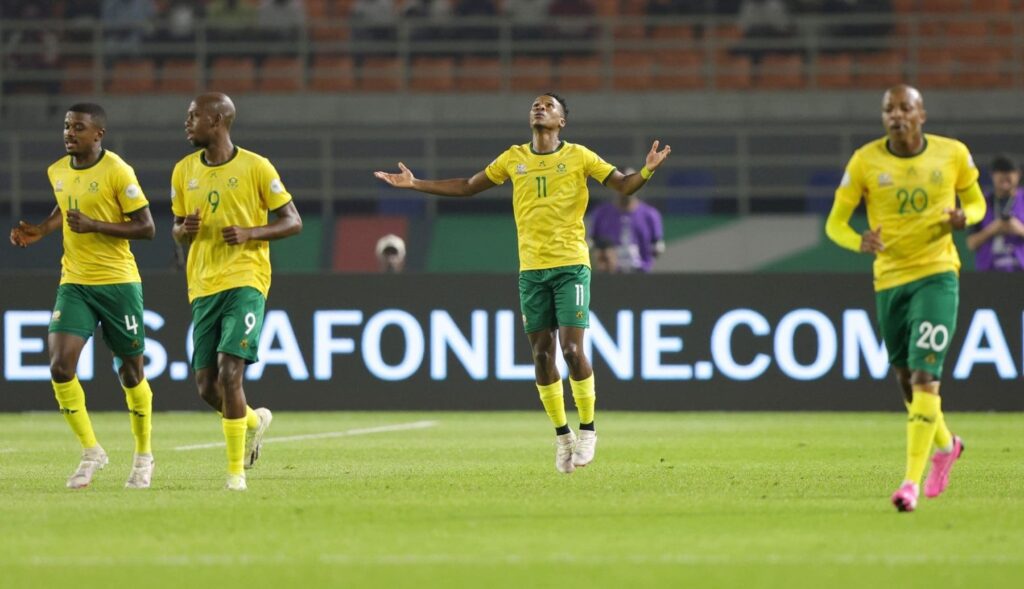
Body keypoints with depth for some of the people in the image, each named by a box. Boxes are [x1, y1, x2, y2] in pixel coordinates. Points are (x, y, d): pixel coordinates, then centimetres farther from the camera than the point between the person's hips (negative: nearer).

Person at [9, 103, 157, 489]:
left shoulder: (117, 172, -13)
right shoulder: (57, 172, 6)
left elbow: (146, 228, -12)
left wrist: (95, 225, -21)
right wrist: (40, 232, 9)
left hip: (118, 283, -4)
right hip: (74, 284, 4)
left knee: (130, 371, 7)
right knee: (60, 367, -13)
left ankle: (143, 456, 26)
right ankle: (91, 452, 2)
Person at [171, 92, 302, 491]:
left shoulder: (256, 167, -5)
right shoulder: (184, 171, 9)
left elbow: (293, 222, -1)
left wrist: (250, 232, -17)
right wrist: (185, 230, -6)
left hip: (246, 282, -5)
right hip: (203, 288, 5)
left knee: (229, 373, -18)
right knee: (206, 387, 3)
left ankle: (236, 470, -8)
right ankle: (253, 420, 36)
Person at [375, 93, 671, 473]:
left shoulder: (578, 157, 1)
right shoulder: (514, 159, 10)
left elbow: (623, 185, -3)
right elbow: (467, 187, 19)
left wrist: (647, 171, -24)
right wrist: (414, 184, 16)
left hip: (571, 264, -3)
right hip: (531, 268, 3)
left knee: (572, 349, -13)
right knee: (542, 354, 2)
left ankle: (587, 429, 3)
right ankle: (562, 435, 15)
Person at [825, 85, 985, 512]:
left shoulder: (952, 154, -2)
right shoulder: (865, 161, -4)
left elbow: (977, 202, 13)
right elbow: (835, 223, -2)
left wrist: (964, 217, -11)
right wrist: (859, 242, -24)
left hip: (937, 274, -2)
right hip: (889, 280, 3)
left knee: (925, 376, -17)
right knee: (906, 379, 13)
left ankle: (912, 481, -20)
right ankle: (946, 445, 43)